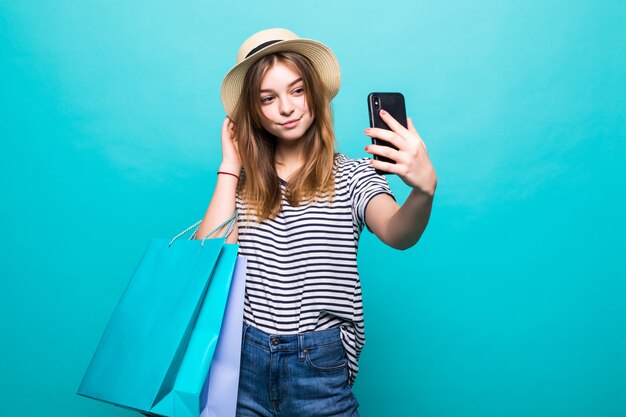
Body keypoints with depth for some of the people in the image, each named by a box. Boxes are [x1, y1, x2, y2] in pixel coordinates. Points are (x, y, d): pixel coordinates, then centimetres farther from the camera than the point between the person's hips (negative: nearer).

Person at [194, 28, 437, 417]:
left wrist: (424, 189, -44)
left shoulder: (352, 175, -3)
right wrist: (230, 166, -5)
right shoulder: (243, 180, 5)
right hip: (242, 361, 2)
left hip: (320, 369, -2)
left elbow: (398, 234, -22)